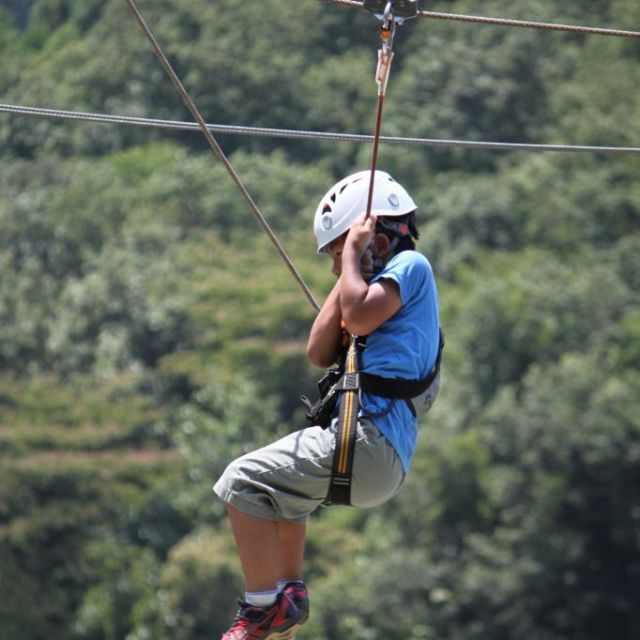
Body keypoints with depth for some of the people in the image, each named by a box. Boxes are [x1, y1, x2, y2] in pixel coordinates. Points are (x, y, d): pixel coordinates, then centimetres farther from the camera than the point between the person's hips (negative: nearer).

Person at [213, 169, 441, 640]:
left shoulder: (411, 265, -2)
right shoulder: (387, 284, 24)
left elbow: (358, 318, -20)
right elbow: (321, 353, 17)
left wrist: (353, 255, -5)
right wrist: (346, 275, 16)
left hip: (372, 439, -11)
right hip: (382, 459, 11)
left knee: (245, 480, -16)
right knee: (282, 481, 36)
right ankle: (290, 596, 29)